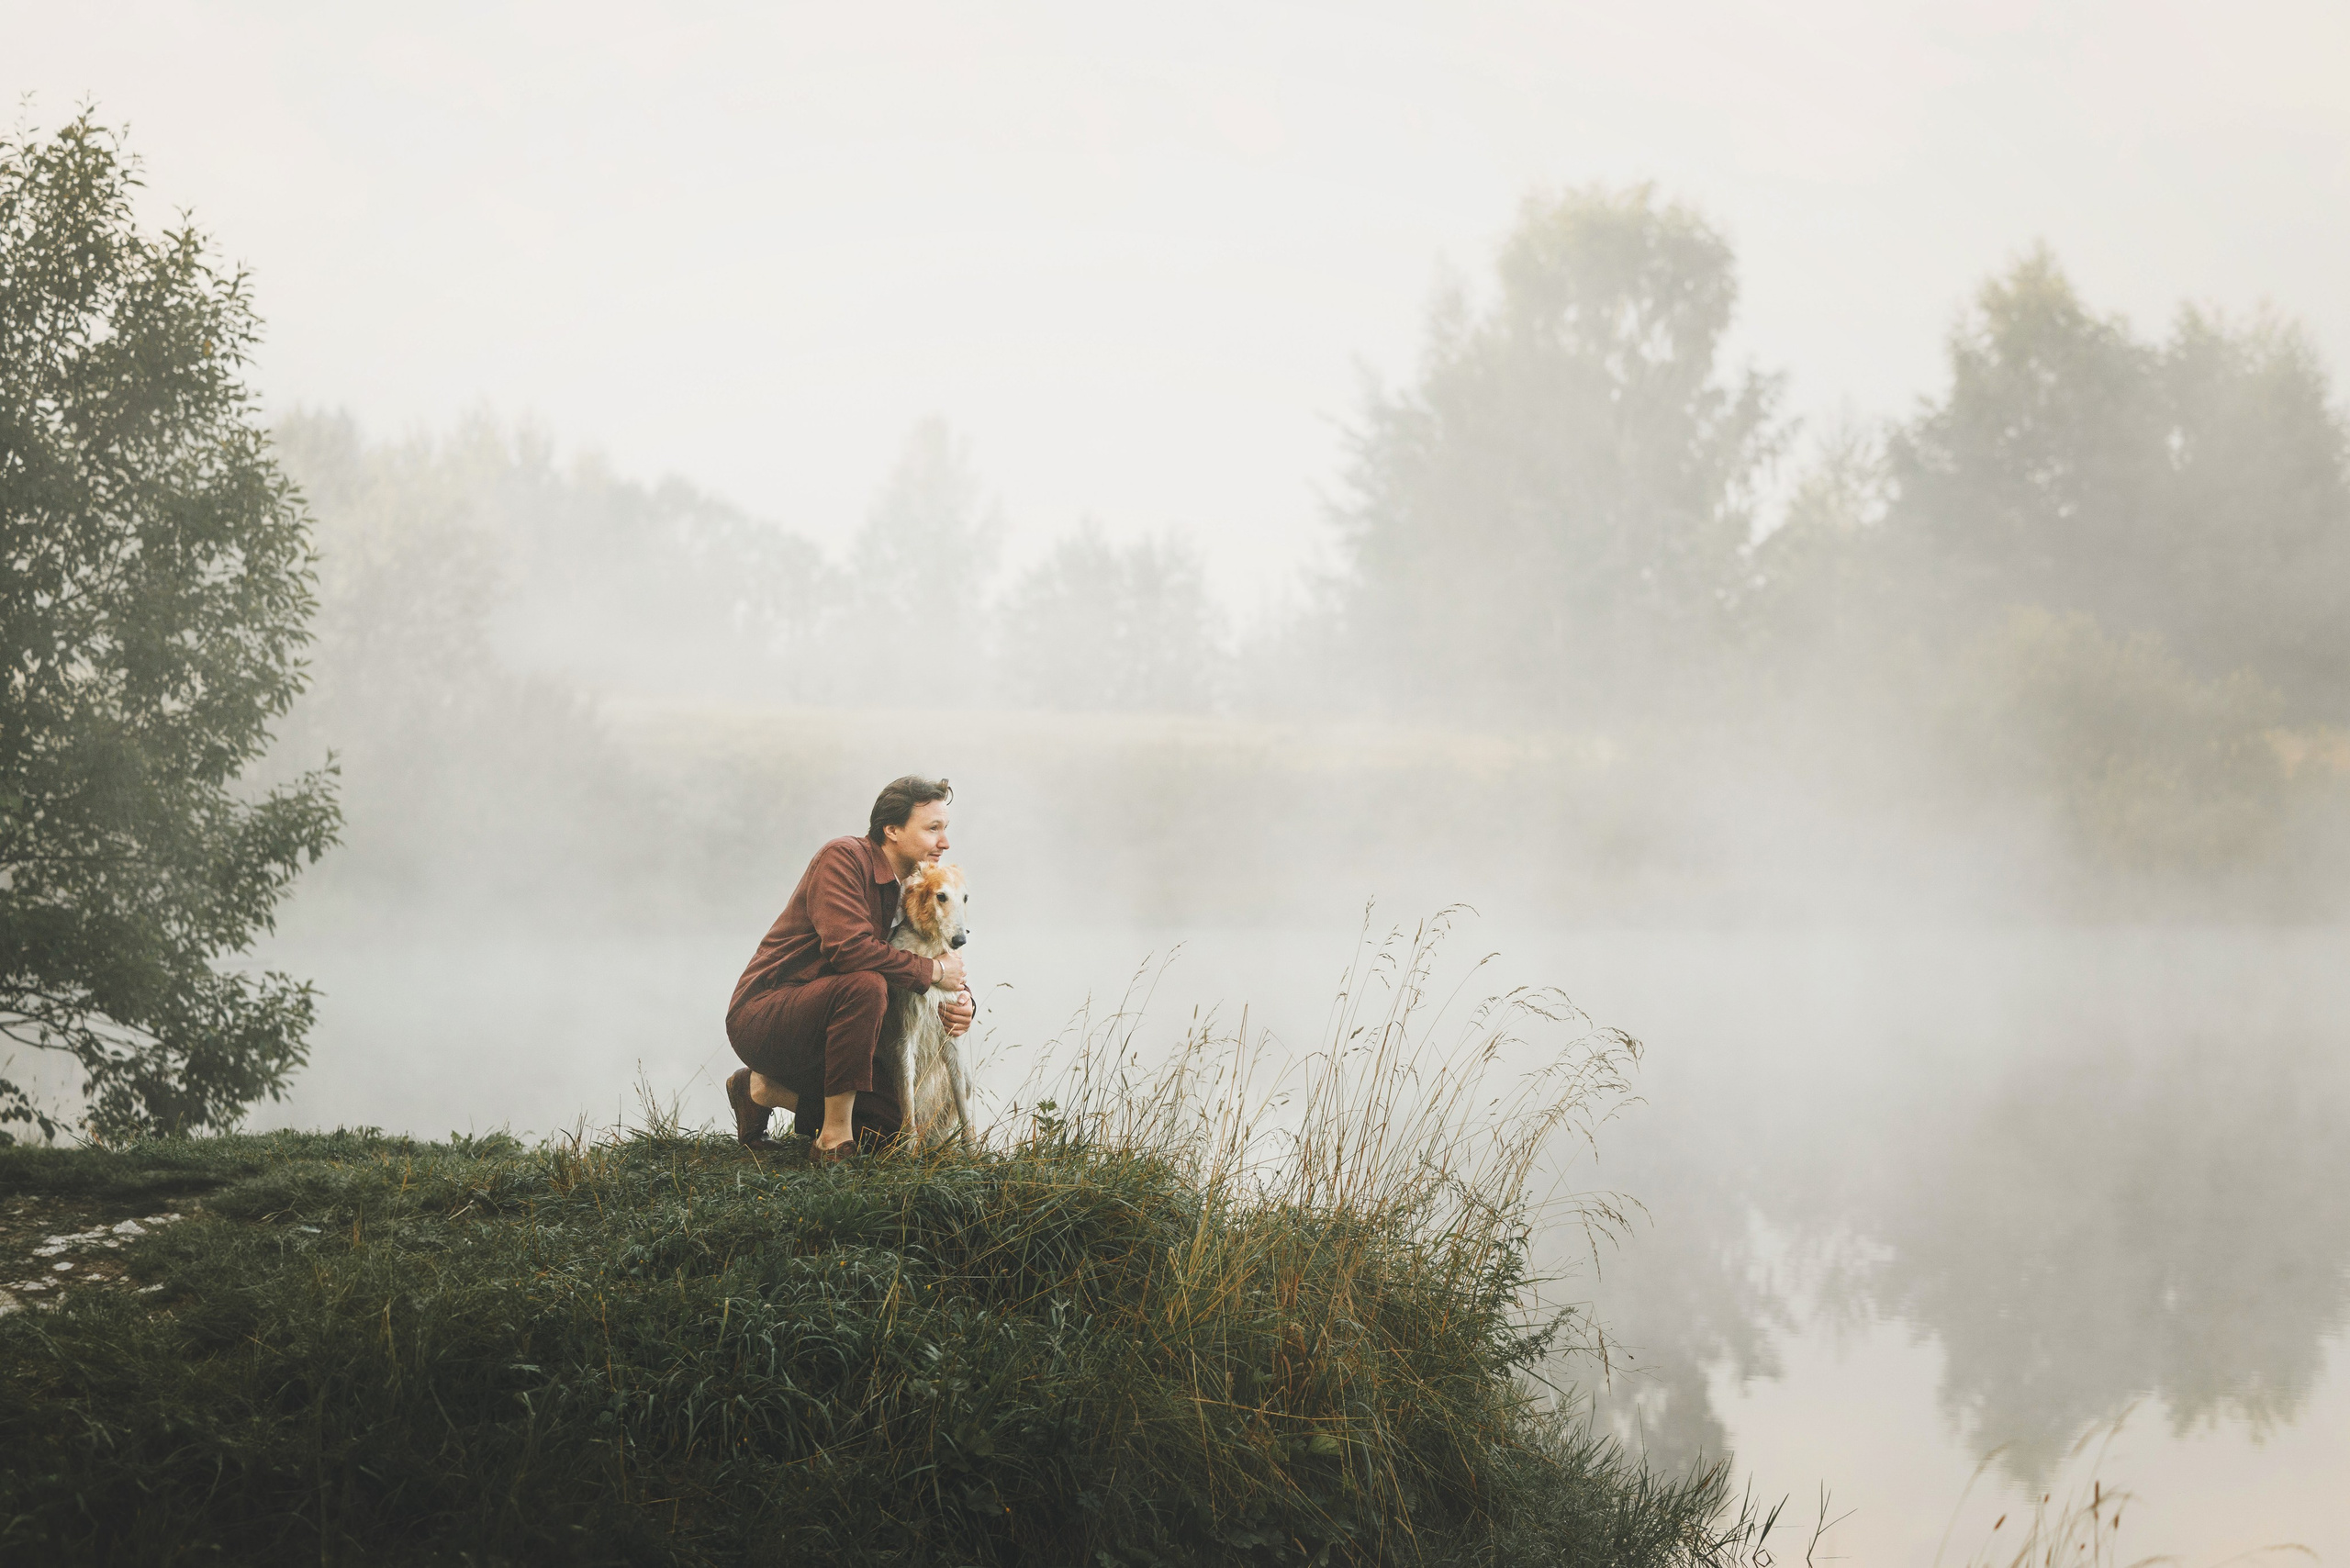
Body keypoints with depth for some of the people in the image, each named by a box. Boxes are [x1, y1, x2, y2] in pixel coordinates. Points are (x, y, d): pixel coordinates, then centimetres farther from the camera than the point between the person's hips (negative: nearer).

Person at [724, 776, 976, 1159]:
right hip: (761, 1016, -9)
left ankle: (768, 1089, 13)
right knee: (866, 985, -35)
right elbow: (848, 948, -29)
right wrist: (932, 970, -21)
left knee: (894, 1123, -1)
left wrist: (960, 1003, -11)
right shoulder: (844, 857, -15)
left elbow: (950, 966, 14)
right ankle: (835, 1134, -24)